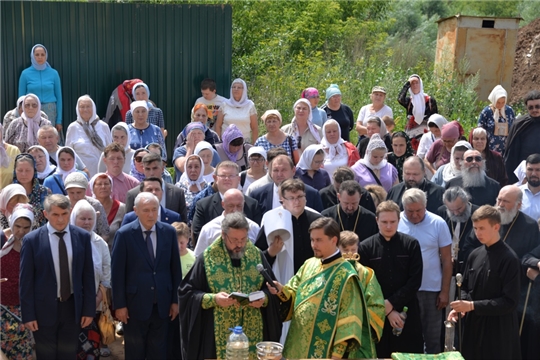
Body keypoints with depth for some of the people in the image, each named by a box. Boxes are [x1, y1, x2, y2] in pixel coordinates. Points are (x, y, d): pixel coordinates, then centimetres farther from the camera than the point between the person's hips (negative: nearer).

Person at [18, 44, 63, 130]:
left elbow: (59, 97, 6)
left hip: (50, 112, 0)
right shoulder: (25, 73, 2)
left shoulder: (53, 73, 3)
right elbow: (21, 97, 6)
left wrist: (59, 120, 3)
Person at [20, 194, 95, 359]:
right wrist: (28, 315, -7)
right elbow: (26, 281, -6)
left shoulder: (83, 236, -3)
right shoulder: (32, 240, -9)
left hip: (73, 307, 2)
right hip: (44, 308, -2)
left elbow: (88, 275, 1)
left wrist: (89, 309, 1)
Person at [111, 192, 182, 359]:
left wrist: (175, 300, 4)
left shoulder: (169, 231, 0)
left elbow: (175, 268, 4)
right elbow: (117, 272, -7)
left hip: (162, 304, 3)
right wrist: (119, 304, -7)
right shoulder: (124, 234, -9)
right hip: (135, 303, -2)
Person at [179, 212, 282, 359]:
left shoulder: (257, 255, 3)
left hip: (253, 332, 3)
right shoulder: (207, 258, -6)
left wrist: (264, 298, -12)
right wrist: (213, 299, -18)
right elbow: (187, 292, -4)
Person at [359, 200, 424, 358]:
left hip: (407, 313, 0)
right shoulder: (365, 247, -3)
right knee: (381, 354, 7)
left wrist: (390, 303, -11)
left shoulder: (411, 244, -2)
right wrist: (386, 310, -8)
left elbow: (415, 281, -5)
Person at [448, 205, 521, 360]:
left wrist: (472, 305, -19)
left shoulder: (509, 259, -13)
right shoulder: (475, 255, 7)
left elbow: (510, 302, -16)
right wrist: (461, 306, -5)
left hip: (498, 328, -6)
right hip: (473, 323, 6)